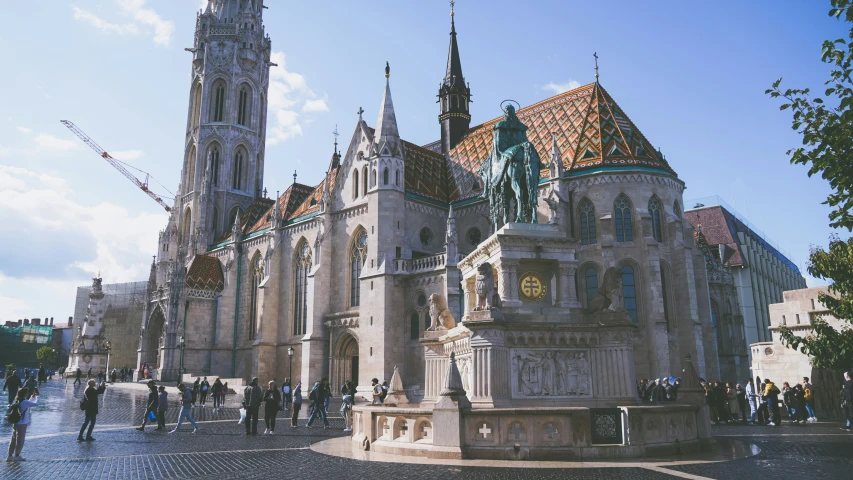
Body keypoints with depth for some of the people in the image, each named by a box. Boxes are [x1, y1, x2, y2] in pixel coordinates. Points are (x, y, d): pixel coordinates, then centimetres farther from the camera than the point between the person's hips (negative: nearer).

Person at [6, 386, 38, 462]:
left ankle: (9, 456, 20)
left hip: (15, 423, 8)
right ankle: (17, 456, 14)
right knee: (20, 440, 5)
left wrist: (33, 396, 18)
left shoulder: (17, 401, 6)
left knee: (14, 440, 15)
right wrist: (37, 396, -7)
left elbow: (29, 403, 21)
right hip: (22, 424, -8)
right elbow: (36, 403, -19)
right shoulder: (24, 402, -20)